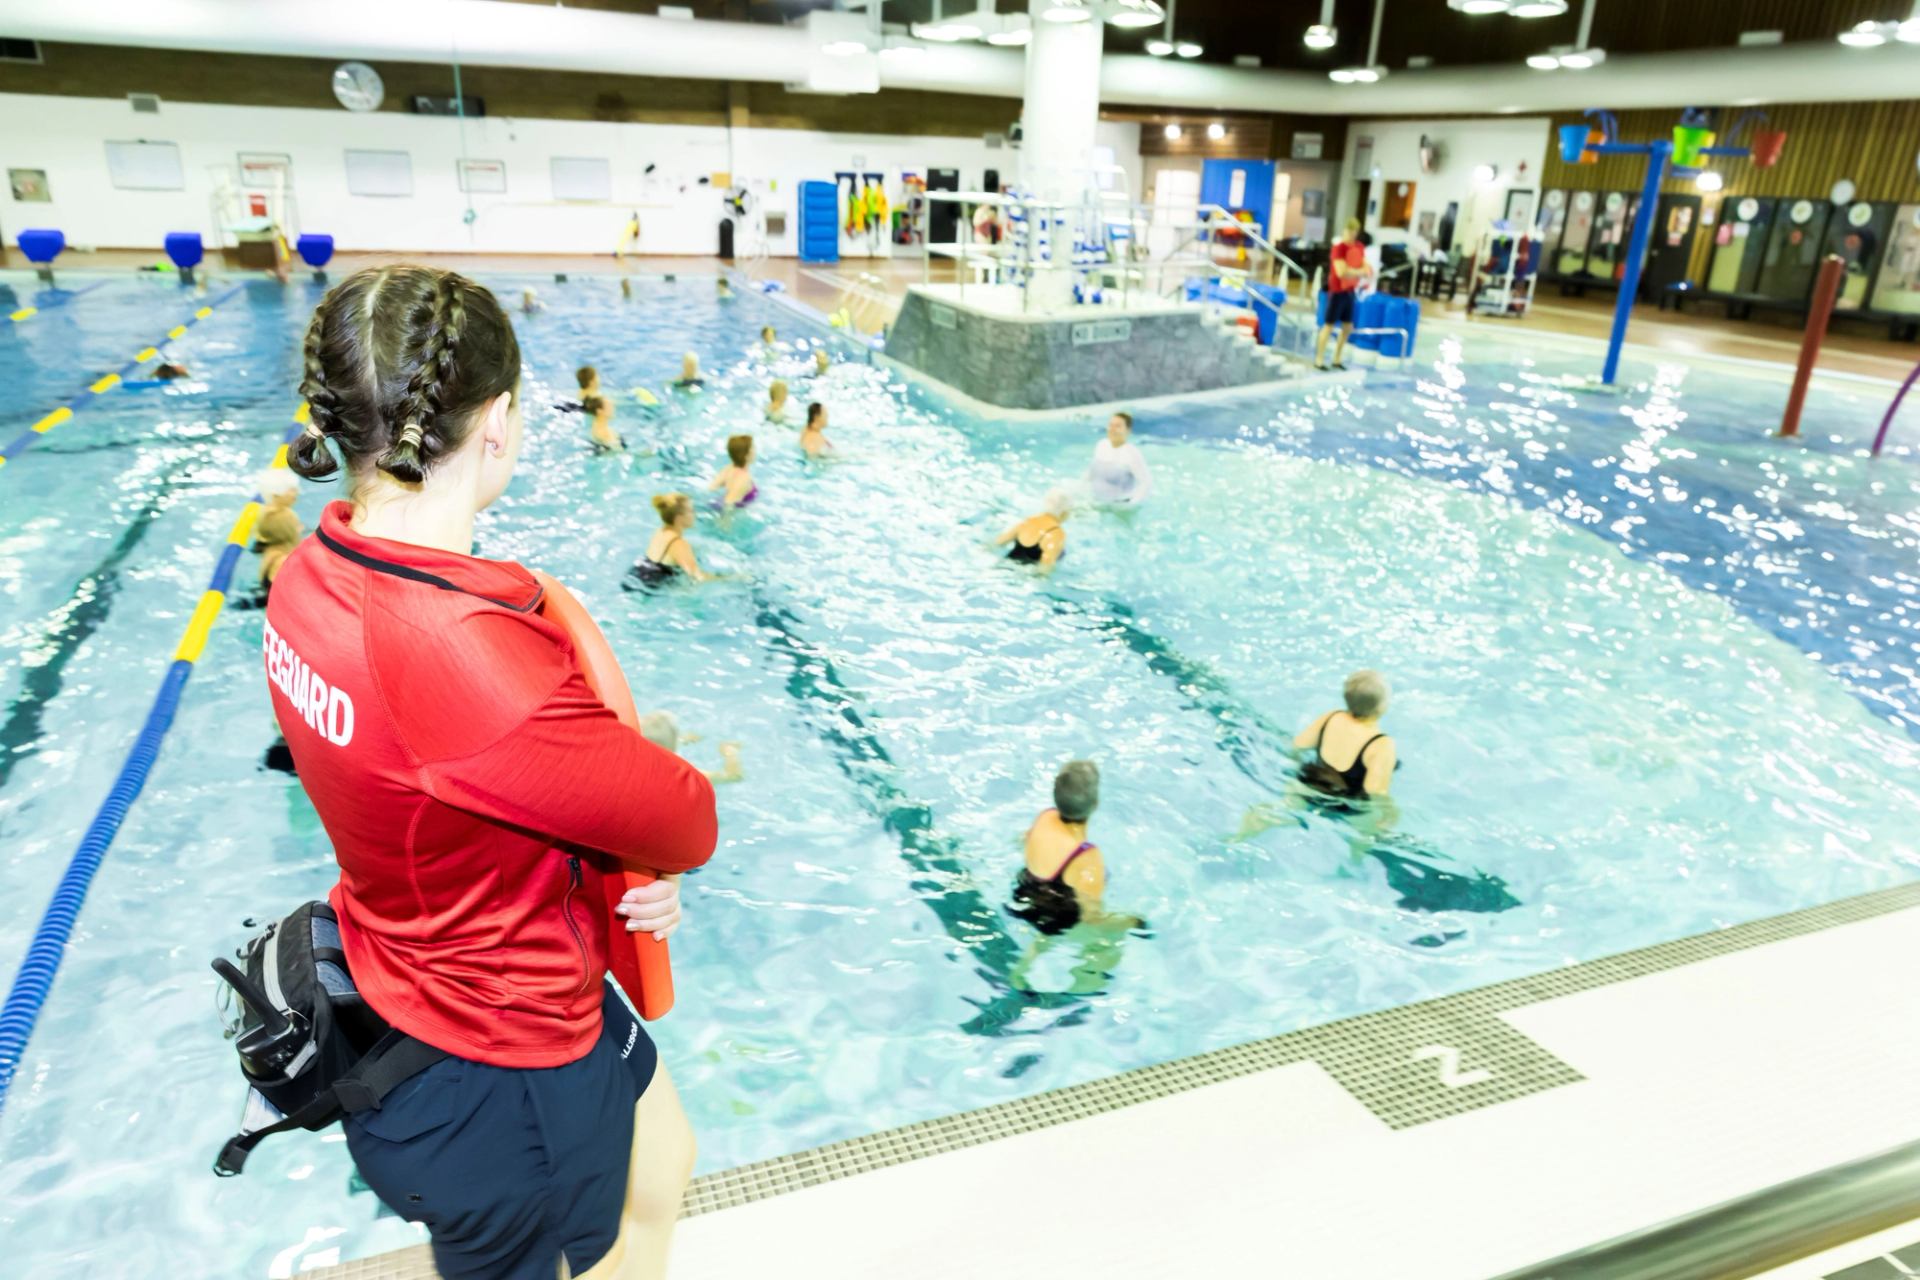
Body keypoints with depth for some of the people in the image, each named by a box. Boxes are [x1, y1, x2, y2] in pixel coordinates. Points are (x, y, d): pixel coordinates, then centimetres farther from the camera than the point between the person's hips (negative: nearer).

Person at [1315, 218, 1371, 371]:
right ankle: (1319, 360, 3)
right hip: (1337, 291, -7)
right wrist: (1360, 272, -16)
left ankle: (1337, 359, 23)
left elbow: (1366, 267, 8)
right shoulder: (1338, 248, -17)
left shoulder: (1360, 247, 6)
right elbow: (1342, 272, -25)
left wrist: (1363, 273, -15)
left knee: (1347, 327, 11)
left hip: (1350, 291, 8)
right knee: (1329, 326, -3)